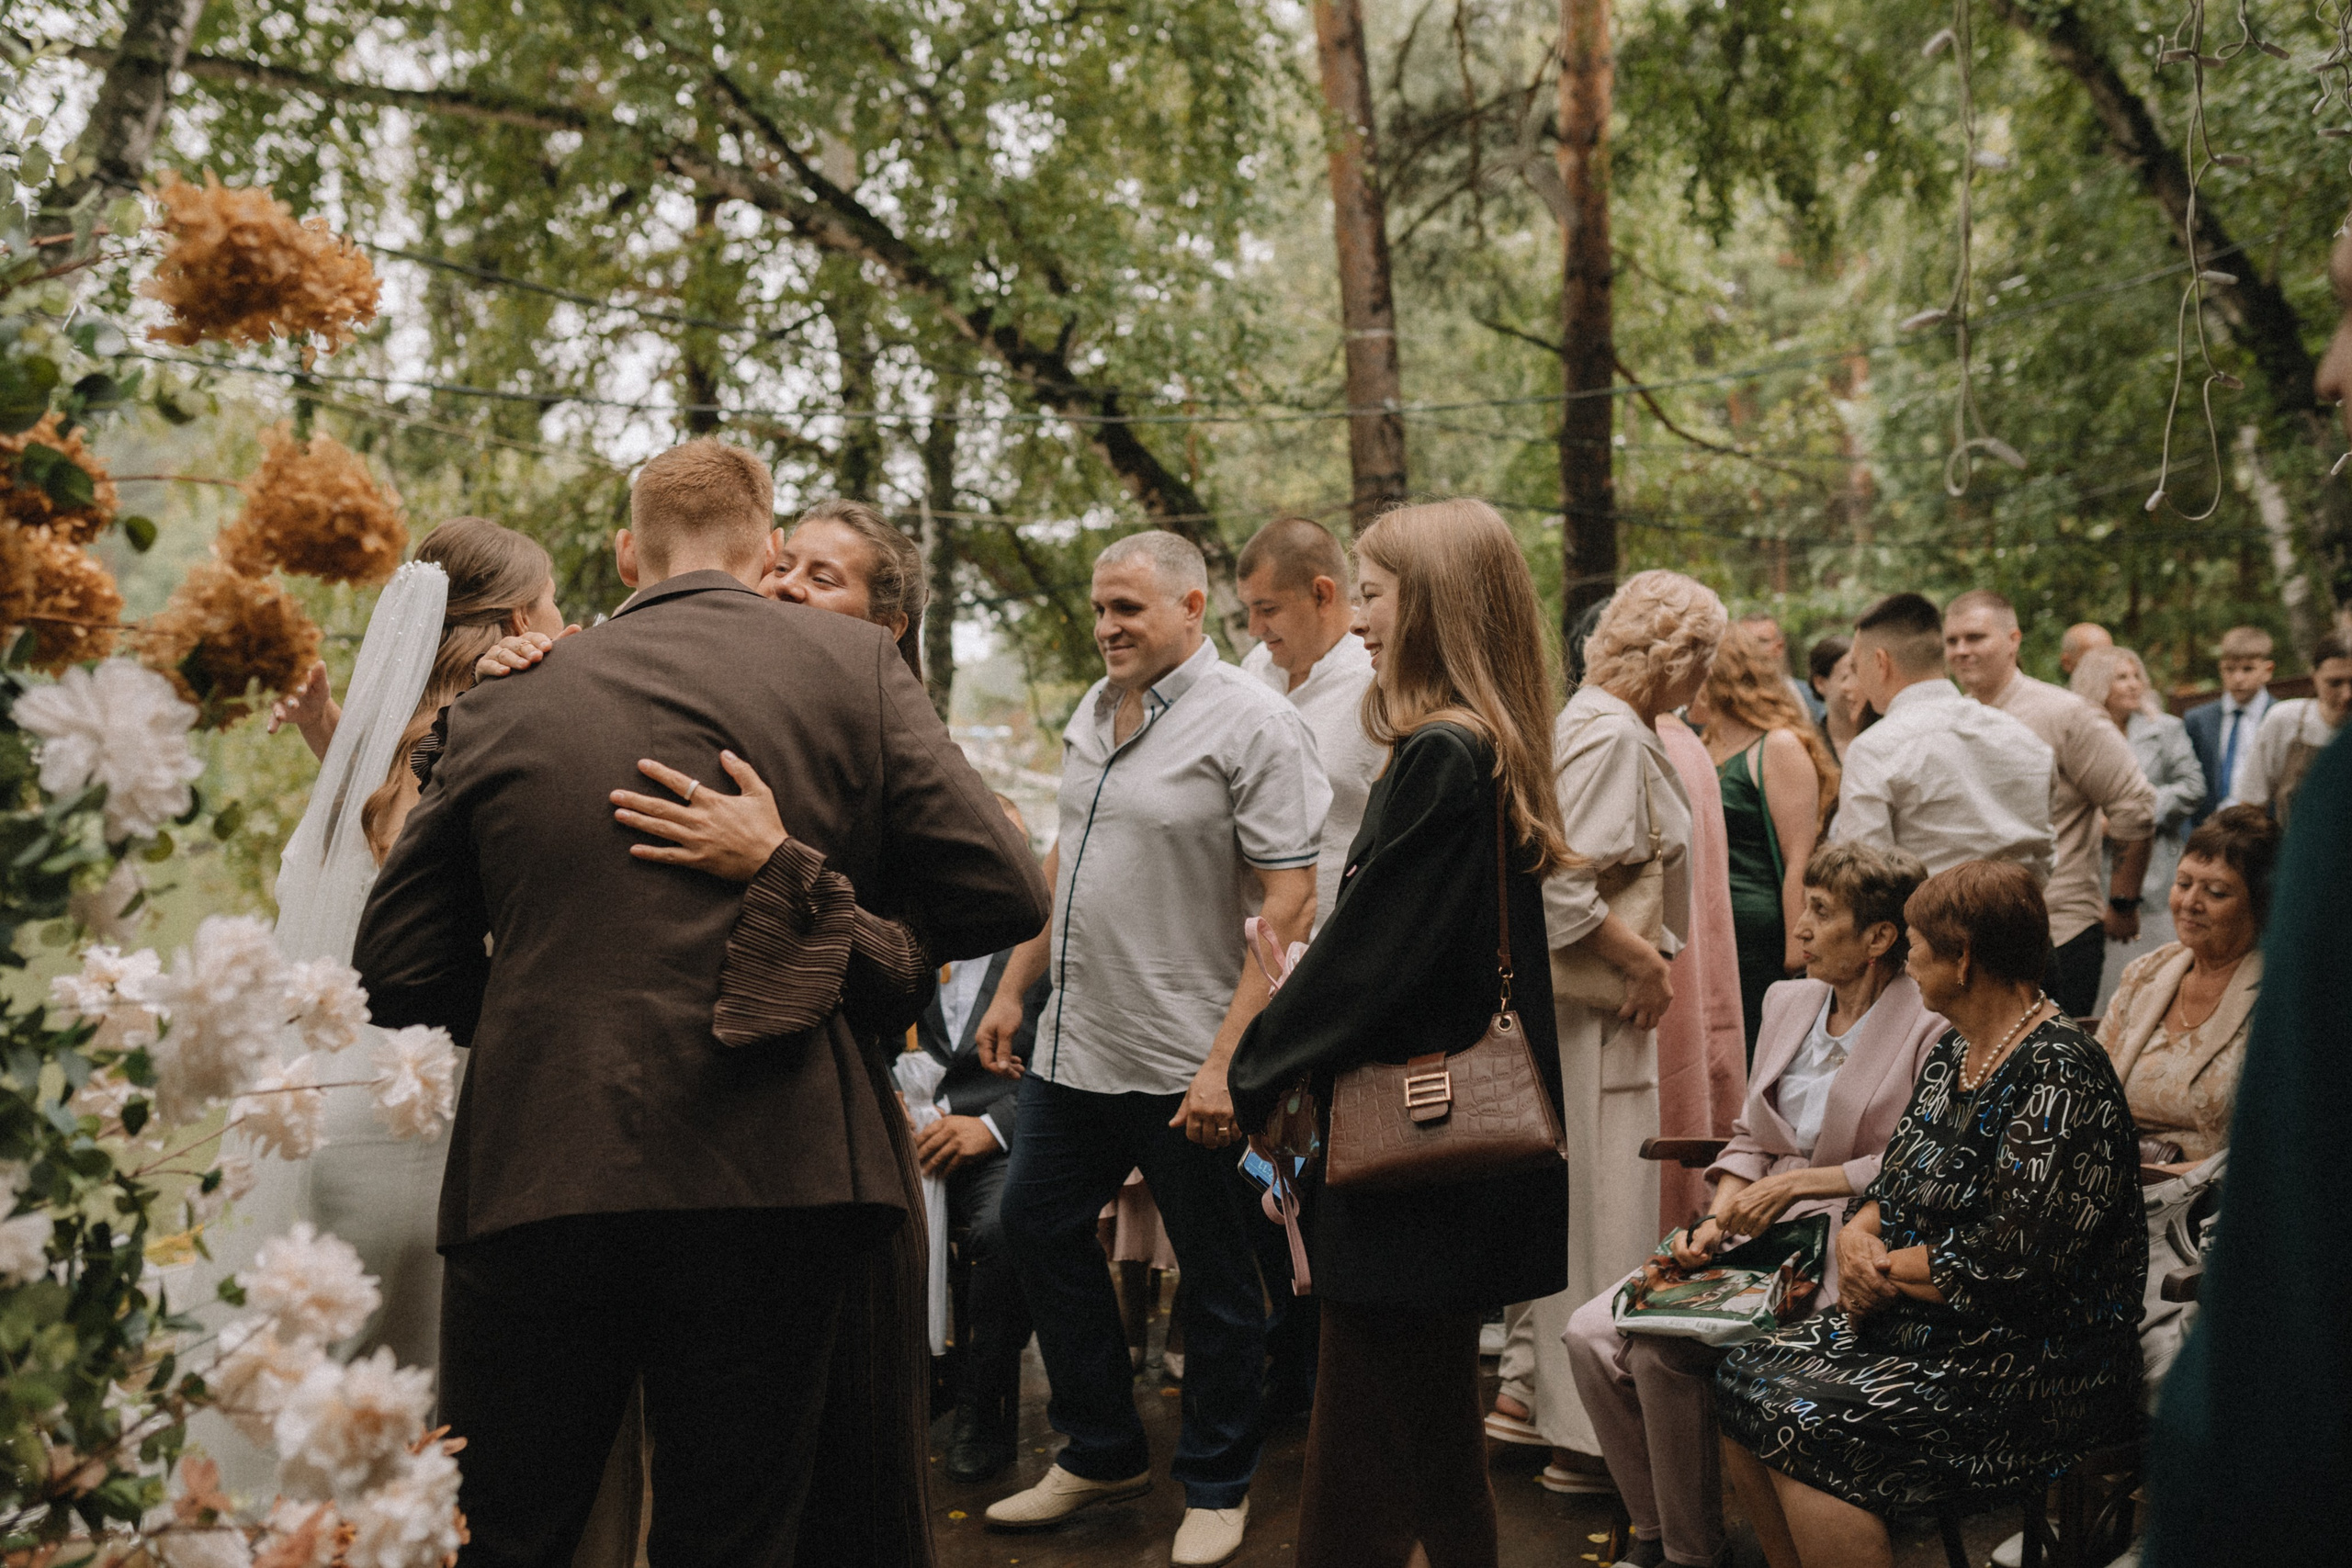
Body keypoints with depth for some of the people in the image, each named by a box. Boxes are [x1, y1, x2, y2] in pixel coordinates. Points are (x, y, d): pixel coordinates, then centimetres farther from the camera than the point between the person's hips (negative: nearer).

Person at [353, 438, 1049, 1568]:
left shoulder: (504, 708, 4)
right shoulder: (854, 667, 0)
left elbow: (398, 969, 7)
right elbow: (1003, 896, -3)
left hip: (535, 1182, 1)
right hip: (773, 1187, -1)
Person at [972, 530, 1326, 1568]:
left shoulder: (1251, 724, -13)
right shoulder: (1092, 714, 10)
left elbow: (1288, 909, -18)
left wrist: (1226, 1063, -22)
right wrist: (1014, 986, 17)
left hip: (1182, 1063, -7)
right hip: (1073, 1046, 8)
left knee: (1216, 1277, 6)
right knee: (1038, 1228, 13)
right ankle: (1102, 1453, 30)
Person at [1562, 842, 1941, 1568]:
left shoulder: (1930, 1028, -7)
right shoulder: (1788, 1000, 15)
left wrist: (1795, 1183, -13)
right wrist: (1716, 1220, -1)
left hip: (1838, 1243, -7)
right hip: (1754, 1235, 7)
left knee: (1662, 1351, -26)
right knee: (1591, 1334, -13)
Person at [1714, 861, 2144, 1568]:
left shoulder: (2058, 1076, -19)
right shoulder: (1953, 1052, 12)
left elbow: (2007, 1264, -23)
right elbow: (1894, 1182, 17)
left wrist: (1889, 1271, -10)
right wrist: (1859, 1233, -5)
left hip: (2035, 1366, -9)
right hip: (1925, 1324, 10)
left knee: (1804, 1428, -23)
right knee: (1743, 1382, -3)